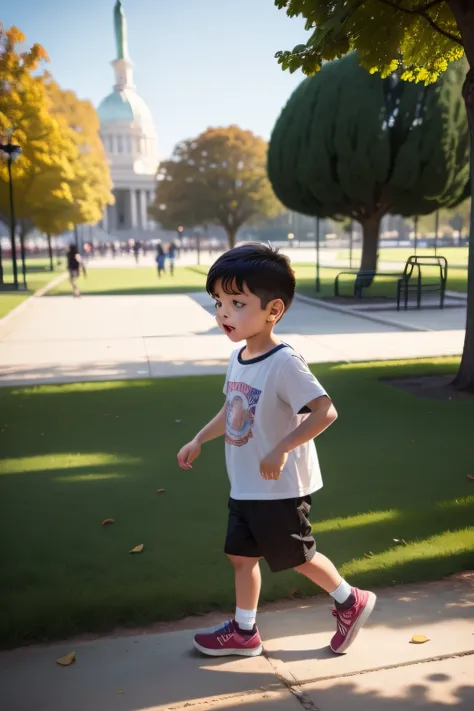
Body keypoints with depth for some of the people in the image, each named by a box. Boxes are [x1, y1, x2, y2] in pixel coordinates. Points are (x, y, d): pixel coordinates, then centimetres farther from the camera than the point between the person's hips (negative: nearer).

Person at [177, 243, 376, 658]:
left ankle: (351, 602, 35)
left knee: (297, 556, 11)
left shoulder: (284, 363, -25)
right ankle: (244, 632, 34)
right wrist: (198, 441, 19)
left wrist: (282, 449, -32)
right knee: (241, 556, 16)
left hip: (280, 488, -8)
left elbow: (325, 411, -30)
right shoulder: (238, 358, 2)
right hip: (244, 486, 8)